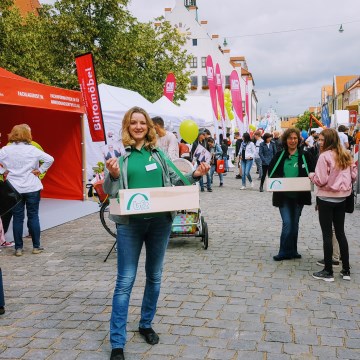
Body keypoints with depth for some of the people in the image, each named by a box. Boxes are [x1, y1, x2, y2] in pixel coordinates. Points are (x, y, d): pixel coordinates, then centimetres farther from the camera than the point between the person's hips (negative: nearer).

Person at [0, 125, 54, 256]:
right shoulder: (32, 150, -6)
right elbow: (50, 159, -12)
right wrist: (40, 170, -2)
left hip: (14, 189, 1)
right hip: (32, 188, -1)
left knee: (17, 218, 7)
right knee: (33, 216, 8)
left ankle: (18, 248, 10)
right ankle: (36, 246, 12)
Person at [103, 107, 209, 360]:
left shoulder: (158, 152, 7)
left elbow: (173, 181, 13)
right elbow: (110, 190, -6)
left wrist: (194, 175, -3)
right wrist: (113, 175, -26)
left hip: (160, 221, 4)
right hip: (130, 223, -3)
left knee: (154, 276, 15)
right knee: (125, 281, -1)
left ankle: (146, 324, 35)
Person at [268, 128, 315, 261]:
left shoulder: (305, 156, 0)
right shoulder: (279, 156, 3)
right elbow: (271, 172, 9)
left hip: (299, 195, 1)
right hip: (283, 195, -1)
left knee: (294, 224, 11)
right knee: (287, 223, -8)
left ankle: (290, 251, 23)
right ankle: (288, 252, 4)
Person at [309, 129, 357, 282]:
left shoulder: (325, 156, -15)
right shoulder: (346, 155, 5)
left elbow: (321, 181, -18)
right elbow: (354, 175, 9)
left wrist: (312, 175, 1)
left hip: (326, 198, -6)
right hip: (342, 198, 7)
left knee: (327, 234, 1)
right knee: (340, 232, 15)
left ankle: (328, 271, 8)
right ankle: (346, 270, 19)